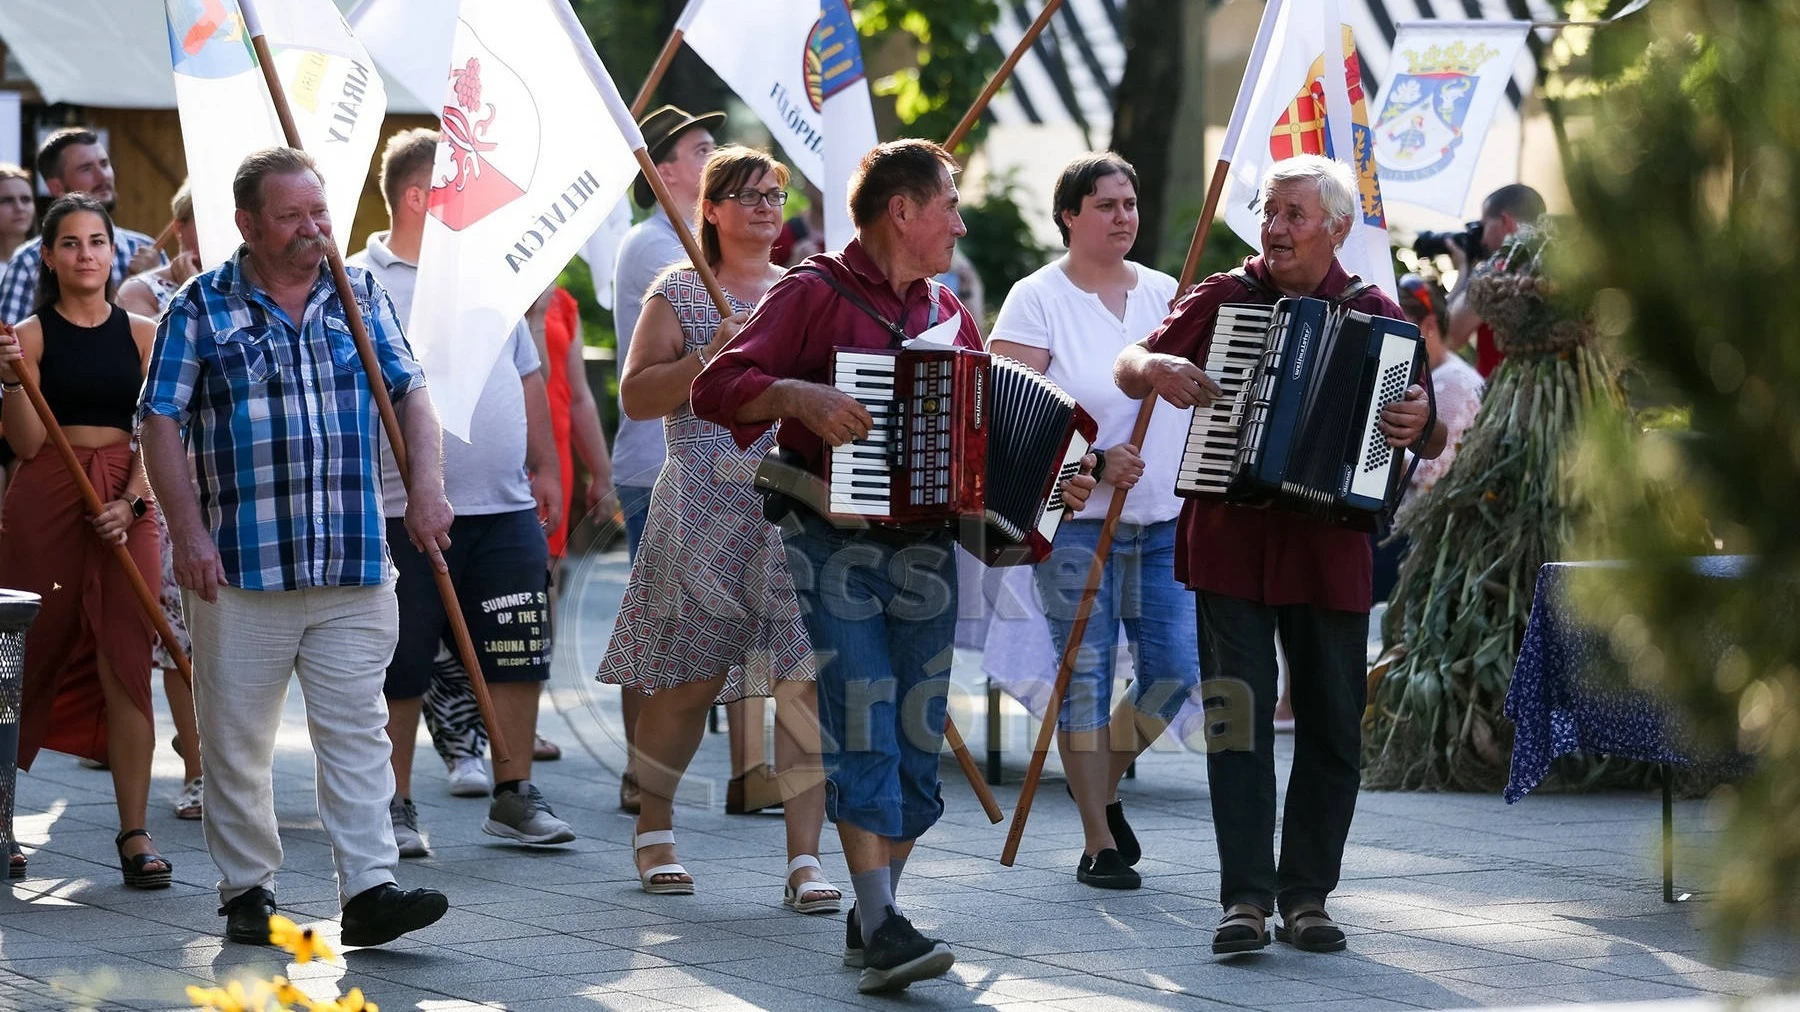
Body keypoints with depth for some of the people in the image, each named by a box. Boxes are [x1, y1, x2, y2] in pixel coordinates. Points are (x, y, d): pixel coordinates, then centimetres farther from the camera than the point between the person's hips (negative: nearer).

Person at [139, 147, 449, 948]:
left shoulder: (360, 297, 12)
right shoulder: (201, 307, 1)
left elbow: (410, 393, 13)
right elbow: (162, 424, -2)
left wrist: (426, 484, -4)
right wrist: (188, 534, -11)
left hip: (354, 566, 2)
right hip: (241, 567, -2)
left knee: (356, 730, -4)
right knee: (237, 738, 4)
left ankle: (370, 889, -7)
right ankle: (247, 890, 14)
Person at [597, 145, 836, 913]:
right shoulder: (679, 294, 5)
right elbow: (635, 396, -2)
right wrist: (711, 357, -15)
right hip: (706, 506, -3)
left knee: (806, 677, -8)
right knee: (688, 676, 3)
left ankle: (804, 857, -8)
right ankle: (654, 829, 25)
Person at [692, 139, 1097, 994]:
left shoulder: (948, 313, 17)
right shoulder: (814, 294, -3)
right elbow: (716, 385, -11)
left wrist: (1049, 484, 7)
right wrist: (799, 395, -27)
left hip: (925, 546, 6)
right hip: (836, 545, -6)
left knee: (917, 736, 5)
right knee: (864, 727, -14)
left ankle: (871, 919, 16)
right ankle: (882, 928, -19)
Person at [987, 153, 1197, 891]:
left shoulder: (1166, 294, 11)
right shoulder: (1038, 299, -4)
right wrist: (1093, 460, -18)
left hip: (1165, 517, 4)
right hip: (1075, 519, -4)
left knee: (1175, 668, 1)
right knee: (1087, 672, -2)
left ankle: (1103, 784, 27)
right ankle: (1099, 843, 7)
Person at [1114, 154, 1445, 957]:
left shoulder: (1375, 317, 5)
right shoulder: (1222, 299, 6)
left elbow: (1432, 440, 3)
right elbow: (1127, 369, 8)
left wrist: (1421, 424, -20)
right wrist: (1155, 366, -14)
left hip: (1329, 549, 1)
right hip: (1231, 541, -1)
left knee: (1332, 726, 3)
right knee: (1239, 713, -7)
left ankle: (1308, 896, 13)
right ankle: (1246, 898, -8)